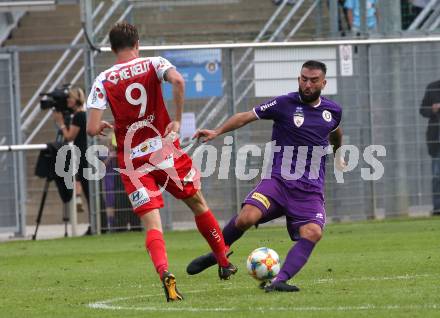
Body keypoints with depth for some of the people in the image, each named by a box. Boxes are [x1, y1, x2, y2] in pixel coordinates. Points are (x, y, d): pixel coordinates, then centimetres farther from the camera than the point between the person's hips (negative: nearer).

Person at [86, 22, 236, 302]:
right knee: (198, 203, 21)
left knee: (152, 224, -3)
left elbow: (92, 129, -7)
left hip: (133, 162, 0)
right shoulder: (154, 64, -1)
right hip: (166, 152, 0)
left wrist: (103, 125, 16)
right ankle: (224, 264, 30)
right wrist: (178, 120, -13)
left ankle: (164, 273, -29)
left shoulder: (103, 81, 0)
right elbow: (178, 80, -24)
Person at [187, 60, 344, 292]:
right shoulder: (284, 104, -1)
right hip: (279, 180, -3)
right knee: (247, 217, -26)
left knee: (313, 232, -26)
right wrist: (217, 132, -16)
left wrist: (337, 155, 51)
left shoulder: (332, 111, 12)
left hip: (311, 190, 3)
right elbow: (247, 116, -3)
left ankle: (279, 281, -32)